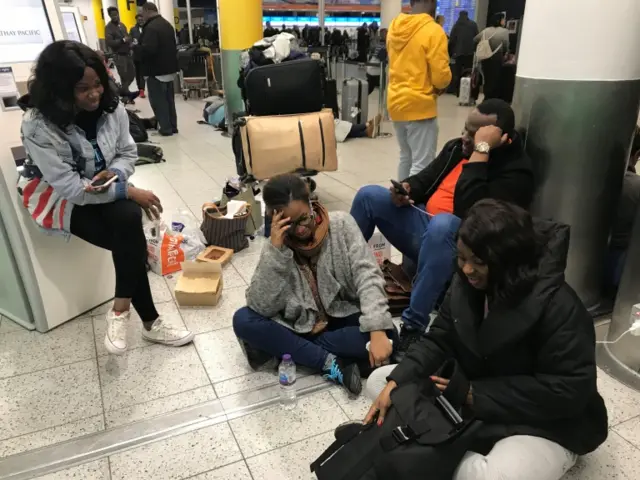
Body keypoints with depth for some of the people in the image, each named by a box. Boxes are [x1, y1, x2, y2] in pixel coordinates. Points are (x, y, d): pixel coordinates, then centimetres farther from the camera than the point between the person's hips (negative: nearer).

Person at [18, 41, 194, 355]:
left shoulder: (112, 108, -8)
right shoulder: (38, 126, -22)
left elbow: (128, 153, 4)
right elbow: (69, 187, -24)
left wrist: (113, 174, -20)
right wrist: (129, 192, -26)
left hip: (105, 189, 4)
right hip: (59, 198, -4)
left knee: (129, 221, -29)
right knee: (130, 239, -26)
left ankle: (120, 312, -13)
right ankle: (150, 322, -11)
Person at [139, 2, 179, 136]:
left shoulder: (151, 27, -19)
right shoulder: (167, 25, 12)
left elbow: (148, 49, -28)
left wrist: (136, 49, -9)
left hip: (156, 70, -9)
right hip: (169, 68, 9)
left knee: (158, 100, -1)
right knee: (169, 99, 14)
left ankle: (165, 128, 1)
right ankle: (173, 126, 19)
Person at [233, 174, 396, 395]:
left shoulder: (341, 223, -11)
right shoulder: (276, 247, -9)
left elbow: (367, 275, -19)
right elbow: (261, 308, -19)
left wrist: (377, 331, -32)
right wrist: (275, 250, -27)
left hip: (342, 319, 0)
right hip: (300, 327, 1)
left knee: (387, 334, -30)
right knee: (243, 321, -23)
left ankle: (282, 350, -18)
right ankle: (330, 363, -21)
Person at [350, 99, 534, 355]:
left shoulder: (517, 171, -13)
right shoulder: (457, 147, 9)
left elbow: (468, 212, -28)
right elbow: (425, 179, 21)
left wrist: (481, 150, -27)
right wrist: (407, 188, -3)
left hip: (459, 246, -7)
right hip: (423, 227, 7)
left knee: (441, 224, -40)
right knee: (369, 195, -5)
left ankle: (414, 325, -32)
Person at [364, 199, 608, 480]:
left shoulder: (558, 305, -25)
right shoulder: (467, 284, -6)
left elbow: (569, 390, -26)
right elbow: (439, 341, -2)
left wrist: (477, 395, -26)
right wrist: (396, 382, -18)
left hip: (544, 426, -6)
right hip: (471, 396, 6)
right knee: (378, 381, -3)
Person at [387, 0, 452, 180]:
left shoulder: (394, 27, 7)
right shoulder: (433, 31, -14)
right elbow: (441, 76, -15)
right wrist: (439, 87, 5)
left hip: (396, 101, 8)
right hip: (419, 105, -8)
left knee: (406, 157, 19)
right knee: (422, 164, -2)